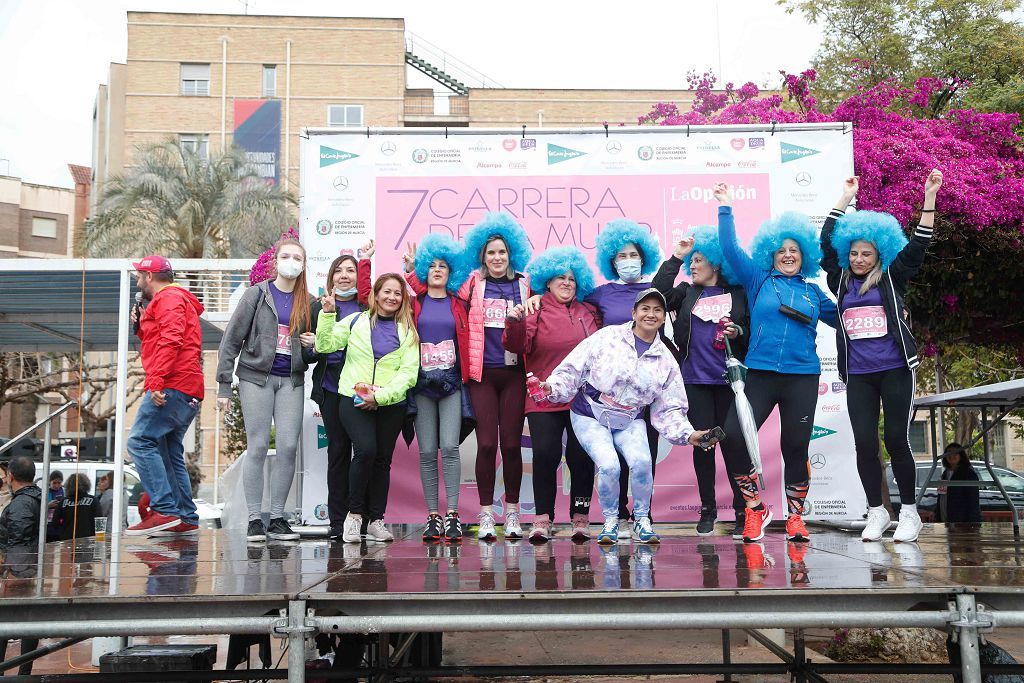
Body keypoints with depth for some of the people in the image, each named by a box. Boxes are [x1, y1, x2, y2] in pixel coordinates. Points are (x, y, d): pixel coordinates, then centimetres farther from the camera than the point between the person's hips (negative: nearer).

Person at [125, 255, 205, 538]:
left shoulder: (169, 298, -4)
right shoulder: (176, 299, 28)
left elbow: (170, 341, -19)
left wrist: (156, 381, -25)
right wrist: (141, 327, 14)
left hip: (172, 386, -10)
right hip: (187, 392, 10)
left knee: (140, 441, -14)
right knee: (170, 453, 10)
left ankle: (165, 511, -20)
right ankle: (186, 518, 9)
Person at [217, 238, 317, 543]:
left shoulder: (309, 302, 9)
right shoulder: (257, 294, 0)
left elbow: (312, 354, 17)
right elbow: (232, 338, 0)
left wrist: (312, 348, -8)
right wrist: (224, 384, -5)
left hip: (291, 381, 3)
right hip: (256, 377, -3)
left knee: (288, 447, -2)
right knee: (257, 447, -3)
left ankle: (277, 518, 10)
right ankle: (254, 519, 5)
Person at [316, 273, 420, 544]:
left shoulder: (407, 331, 8)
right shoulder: (356, 321, 9)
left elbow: (408, 372, -1)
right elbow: (325, 345, 2)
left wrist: (380, 396, -12)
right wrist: (327, 313, -7)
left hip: (391, 404, 2)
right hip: (354, 400, -2)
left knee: (382, 460, 5)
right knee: (365, 450, -21)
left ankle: (376, 521, 15)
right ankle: (354, 514, -6)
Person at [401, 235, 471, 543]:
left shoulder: (460, 304, 10)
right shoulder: (414, 302, 9)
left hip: (451, 383, 0)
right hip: (422, 383, 0)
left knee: (450, 447, -11)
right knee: (427, 452, 0)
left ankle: (452, 515, -7)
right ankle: (433, 517, 6)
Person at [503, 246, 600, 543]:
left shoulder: (589, 312, 15)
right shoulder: (536, 310, 3)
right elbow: (519, 346, -8)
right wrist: (514, 323, -24)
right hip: (544, 398, -3)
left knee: (581, 457, 2)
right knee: (545, 455, -7)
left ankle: (580, 518, 12)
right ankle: (542, 520, 2)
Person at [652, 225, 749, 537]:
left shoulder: (738, 293, 7)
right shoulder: (687, 293, 12)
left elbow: (753, 329, 11)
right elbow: (658, 294, -6)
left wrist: (739, 333, -11)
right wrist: (676, 258, -4)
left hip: (730, 379, -2)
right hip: (695, 380, 2)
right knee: (702, 443, 4)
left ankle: (741, 511, 8)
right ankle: (707, 509, 15)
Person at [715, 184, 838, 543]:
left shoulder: (813, 292, 14)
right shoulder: (758, 281, 9)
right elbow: (730, 248, 3)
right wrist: (725, 207, 3)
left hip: (803, 377, 2)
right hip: (760, 374, -1)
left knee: (796, 446, 3)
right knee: (732, 437, -15)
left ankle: (795, 516, 22)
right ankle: (755, 509, 3)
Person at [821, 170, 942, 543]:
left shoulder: (891, 278, 7)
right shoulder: (841, 281, 12)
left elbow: (917, 246, 0)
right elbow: (826, 242, 10)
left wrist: (929, 197, -5)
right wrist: (845, 197, 12)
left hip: (895, 370, -2)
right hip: (857, 375, 2)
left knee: (896, 440, -2)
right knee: (865, 443, -1)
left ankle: (909, 512, 13)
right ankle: (876, 512, 13)